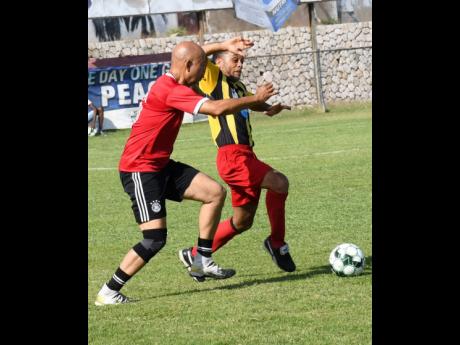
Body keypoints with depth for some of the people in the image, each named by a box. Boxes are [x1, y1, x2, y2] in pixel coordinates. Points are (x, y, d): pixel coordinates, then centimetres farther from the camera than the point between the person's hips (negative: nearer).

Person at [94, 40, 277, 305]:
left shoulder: (173, 85, 8)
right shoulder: (171, 91, -23)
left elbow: (195, 54, 31)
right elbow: (217, 109, -30)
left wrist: (226, 46, 23)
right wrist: (256, 99, -17)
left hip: (161, 166, 10)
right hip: (140, 171, -10)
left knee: (216, 192, 4)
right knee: (155, 239, -15)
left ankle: (202, 262, 11)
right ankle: (108, 293, -5)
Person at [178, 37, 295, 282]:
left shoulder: (237, 86, 21)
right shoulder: (213, 77, -1)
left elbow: (253, 102, 34)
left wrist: (270, 108, 12)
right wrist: (225, 45, -18)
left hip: (246, 156, 9)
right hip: (232, 156, -9)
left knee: (243, 221, 14)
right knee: (279, 183, -24)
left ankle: (194, 255, 26)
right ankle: (277, 243, -8)